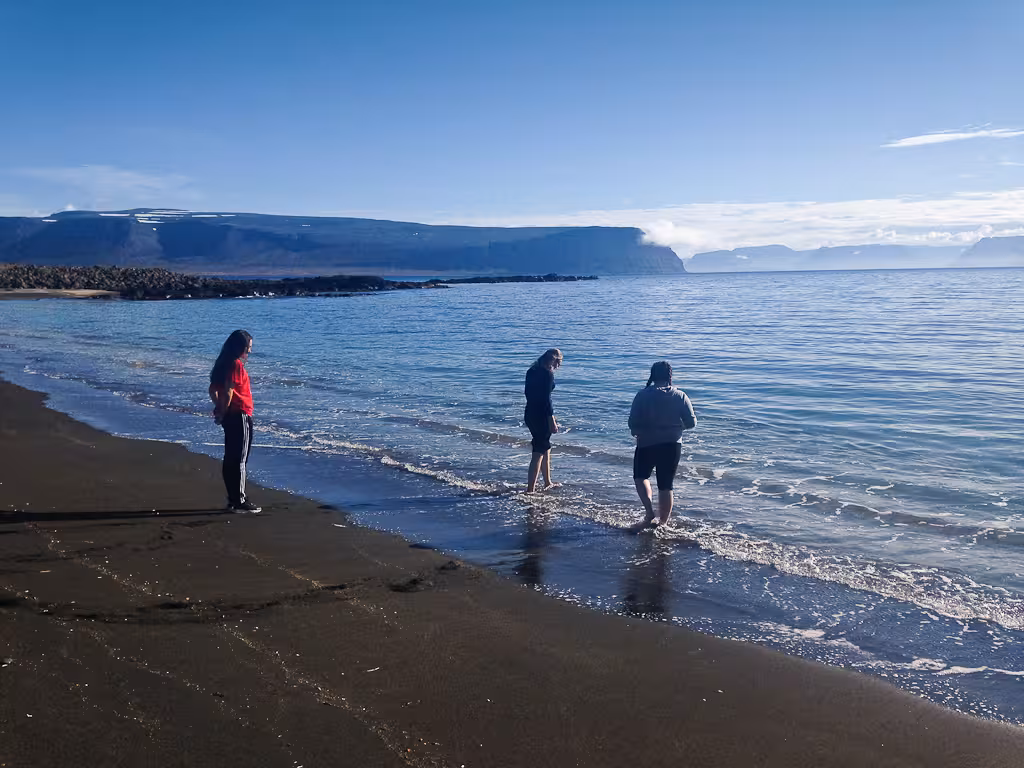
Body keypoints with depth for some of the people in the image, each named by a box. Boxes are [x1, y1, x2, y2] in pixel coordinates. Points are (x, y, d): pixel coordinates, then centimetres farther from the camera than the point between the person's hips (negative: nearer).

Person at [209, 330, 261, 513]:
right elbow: (229, 392, -20)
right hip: (240, 416, -10)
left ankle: (233, 499, 20)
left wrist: (219, 408, 10)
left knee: (230, 459, 13)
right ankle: (239, 501, -1)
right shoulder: (236, 364, -15)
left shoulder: (224, 364, 14)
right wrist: (223, 412, -10)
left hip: (229, 416, 10)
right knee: (239, 460, -5)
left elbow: (213, 389, 16)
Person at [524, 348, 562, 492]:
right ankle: (530, 489, -4)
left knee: (546, 448, 23)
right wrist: (552, 420, -17)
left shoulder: (532, 371, 10)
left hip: (530, 414, 9)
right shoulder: (548, 374, -16)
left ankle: (547, 483, 33)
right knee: (539, 452, -3)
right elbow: (546, 398, -20)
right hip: (541, 415, -9)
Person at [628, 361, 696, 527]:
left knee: (641, 476, 20)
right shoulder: (680, 396, -4)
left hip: (647, 444, -2)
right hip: (672, 445, 2)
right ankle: (663, 522, 18)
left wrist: (636, 432, 12)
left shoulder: (642, 395, -9)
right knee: (666, 485, 13)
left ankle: (650, 512, 2)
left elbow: (633, 423, -10)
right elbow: (691, 423, -2)